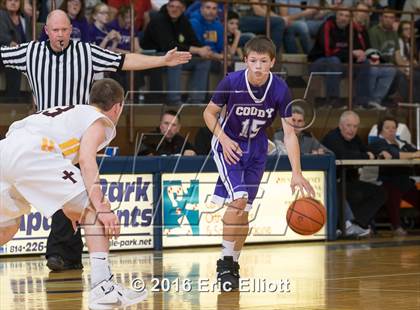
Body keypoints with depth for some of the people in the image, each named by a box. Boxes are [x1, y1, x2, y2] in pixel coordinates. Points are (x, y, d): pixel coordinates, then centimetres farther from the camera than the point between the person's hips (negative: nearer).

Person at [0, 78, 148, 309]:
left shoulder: (73, 112, 36)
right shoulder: (100, 121, 12)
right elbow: (86, 160, -7)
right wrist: (101, 207, -13)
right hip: (31, 153, -8)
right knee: (93, 212, 0)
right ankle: (102, 286, -13)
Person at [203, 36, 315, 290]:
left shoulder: (280, 89, -19)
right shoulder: (232, 82, -22)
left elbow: (289, 132, -16)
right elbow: (209, 113, -7)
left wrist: (297, 174, -24)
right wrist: (224, 139, -23)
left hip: (256, 149, 3)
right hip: (229, 144, -3)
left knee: (244, 211, 5)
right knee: (238, 199, -21)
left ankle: (233, 264, 21)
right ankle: (225, 262, -9)